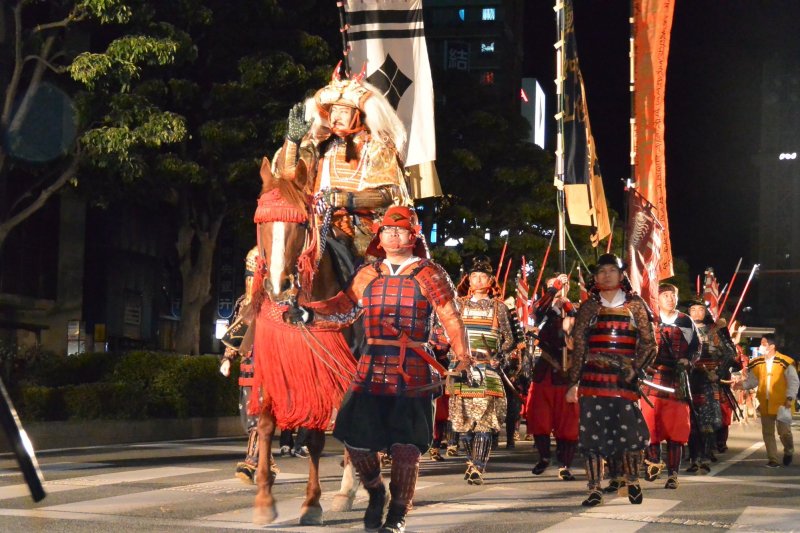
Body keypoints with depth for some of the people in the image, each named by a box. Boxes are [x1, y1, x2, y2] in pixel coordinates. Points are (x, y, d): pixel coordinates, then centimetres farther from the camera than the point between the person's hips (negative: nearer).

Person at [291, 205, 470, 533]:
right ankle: (375, 493, 28)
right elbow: (342, 309, 9)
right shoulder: (367, 275, 13)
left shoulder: (430, 275, 3)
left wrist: (462, 356, -13)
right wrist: (309, 314, -8)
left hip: (414, 374, -3)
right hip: (372, 369, 3)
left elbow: (450, 318, -4)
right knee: (356, 438, -1)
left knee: (406, 445, -5)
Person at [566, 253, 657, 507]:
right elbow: (578, 348, 10)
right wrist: (573, 383, 6)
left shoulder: (635, 304, 9)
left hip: (624, 380, -1)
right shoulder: (589, 307, 11)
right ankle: (595, 490, 5)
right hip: (593, 379, 1)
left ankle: (632, 481, 19)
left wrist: (635, 369, -5)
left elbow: (649, 343, 8)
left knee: (630, 432, -5)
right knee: (592, 433, -2)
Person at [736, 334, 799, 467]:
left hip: (782, 404, -4)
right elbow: (752, 381, 10)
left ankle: (788, 453, 28)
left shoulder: (785, 362, -11)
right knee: (768, 433, 6)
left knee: (784, 431, -2)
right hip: (765, 404, 4)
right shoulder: (757, 363, 4)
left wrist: (790, 398, -14)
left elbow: (794, 382, -7)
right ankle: (773, 459, 15)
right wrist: (742, 384, -9)